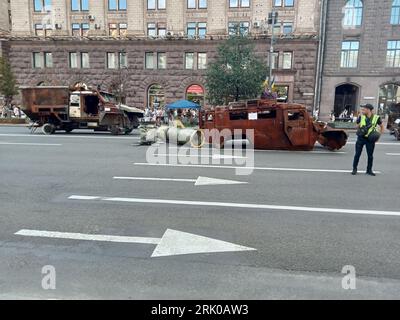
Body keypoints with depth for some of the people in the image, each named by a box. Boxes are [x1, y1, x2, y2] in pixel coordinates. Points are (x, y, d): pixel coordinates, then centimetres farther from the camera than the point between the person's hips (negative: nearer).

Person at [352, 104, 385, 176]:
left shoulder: (376, 118, -4)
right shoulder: (361, 117, -1)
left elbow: (382, 127, 8)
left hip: (370, 139, 0)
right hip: (361, 138, 0)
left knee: (370, 155, 6)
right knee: (357, 154, 1)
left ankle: (369, 170, 20)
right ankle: (354, 169, 12)